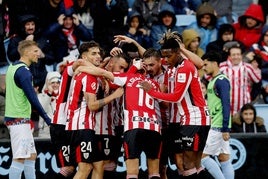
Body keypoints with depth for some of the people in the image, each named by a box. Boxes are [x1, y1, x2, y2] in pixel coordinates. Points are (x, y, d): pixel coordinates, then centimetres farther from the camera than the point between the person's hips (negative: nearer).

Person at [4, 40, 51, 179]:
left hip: (15, 118, 10)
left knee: (31, 155, 13)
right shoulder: (23, 71, -16)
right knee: (19, 158, -10)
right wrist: (47, 119, -14)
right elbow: (32, 99, -19)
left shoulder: (13, 67, 14)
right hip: (19, 120, -10)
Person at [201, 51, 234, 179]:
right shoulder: (212, 81, 17)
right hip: (214, 126, 9)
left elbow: (226, 105, -19)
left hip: (219, 128, -9)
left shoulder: (222, 81, -13)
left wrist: (225, 129, -22)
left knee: (202, 156, -9)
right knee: (224, 160, 7)